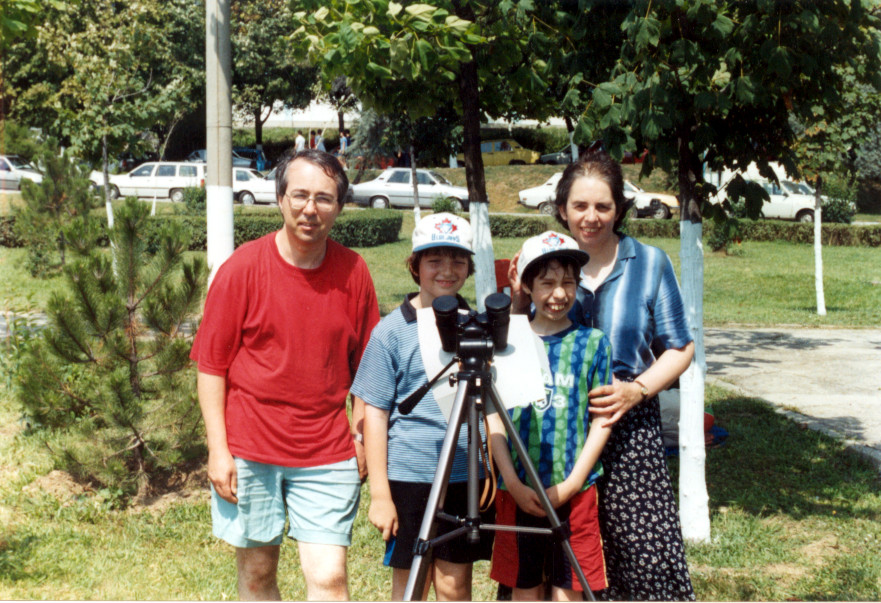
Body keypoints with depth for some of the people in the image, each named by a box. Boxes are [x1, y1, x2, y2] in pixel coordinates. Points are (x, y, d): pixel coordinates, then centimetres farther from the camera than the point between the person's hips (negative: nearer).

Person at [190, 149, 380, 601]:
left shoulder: (353, 272, 2)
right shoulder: (242, 268, -4)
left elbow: (363, 365, 10)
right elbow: (211, 365, -2)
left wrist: (364, 436, 4)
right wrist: (218, 450, -7)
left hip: (327, 453, 1)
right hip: (248, 452, -1)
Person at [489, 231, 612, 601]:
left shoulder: (591, 342, 1)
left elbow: (601, 421, 0)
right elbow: (495, 418, 3)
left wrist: (571, 483, -9)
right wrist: (513, 483, -7)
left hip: (573, 491, -1)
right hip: (517, 491, 1)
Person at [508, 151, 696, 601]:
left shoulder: (649, 263, 5)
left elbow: (679, 348, 6)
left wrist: (637, 388, -10)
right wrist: (518, 302, -6)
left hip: (629, 431, -1)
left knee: (648, 553, -8)